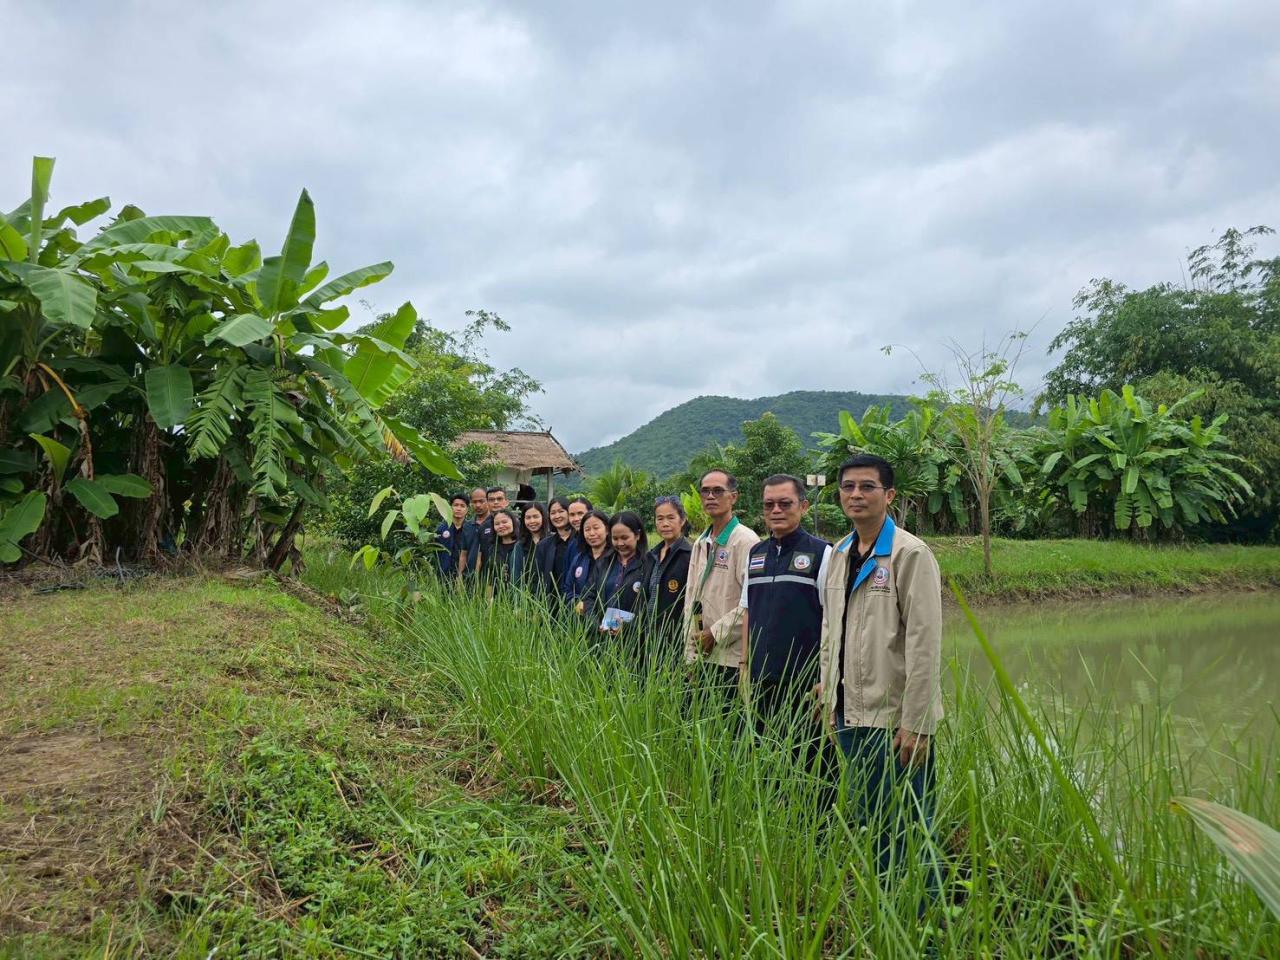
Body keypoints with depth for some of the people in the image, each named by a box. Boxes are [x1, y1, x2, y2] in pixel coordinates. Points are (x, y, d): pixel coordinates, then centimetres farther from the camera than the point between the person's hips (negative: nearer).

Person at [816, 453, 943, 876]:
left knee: (907, 825, 2)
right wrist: (828, 690, 15)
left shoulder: (910, 554, -11)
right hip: (851, 714, 7)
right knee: (870, 821, 18)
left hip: (896, 718, -7)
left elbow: (924, 644, -15)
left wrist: (916, 725, -17)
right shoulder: (839, 554, 11)